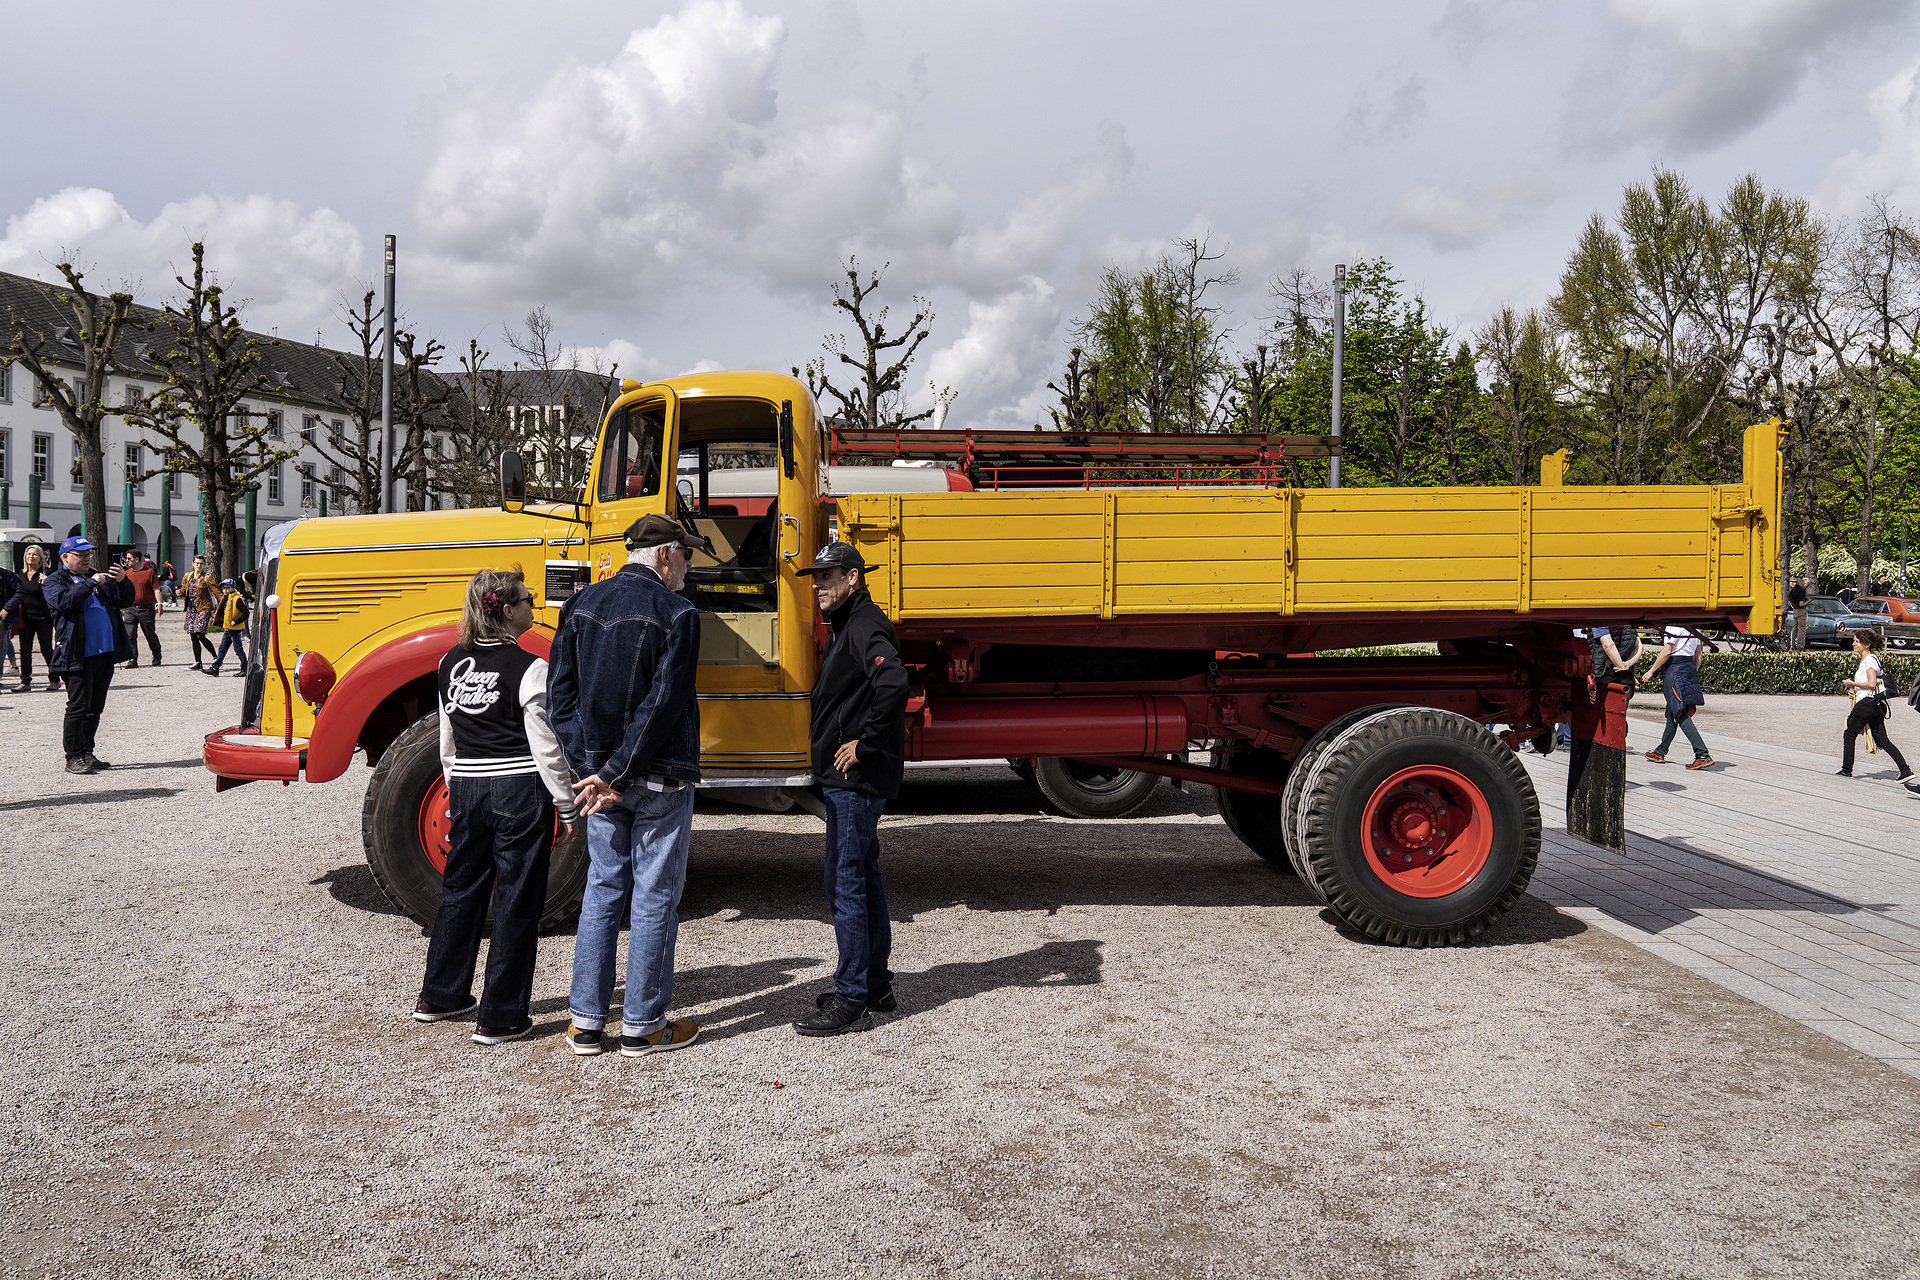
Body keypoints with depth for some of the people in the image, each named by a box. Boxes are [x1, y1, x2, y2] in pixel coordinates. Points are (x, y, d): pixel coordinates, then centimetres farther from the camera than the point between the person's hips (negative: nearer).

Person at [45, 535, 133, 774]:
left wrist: (122, 581, -5)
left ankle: (87, 753, 19)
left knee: (95, 708, 11)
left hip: (105, 654, 6)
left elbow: (126, 601, 14)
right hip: (78, 655, -6)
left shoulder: (100, 578, 19)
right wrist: (91, 583, -18)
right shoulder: (55, 580, 2)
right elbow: (63, 602, -18)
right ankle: (74, 757, 0)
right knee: (78, 707, -6)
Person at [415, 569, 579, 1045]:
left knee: (460, 889, 20)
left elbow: (448, 743, 13)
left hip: (467, 789, 6)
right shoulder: (529, 670, -15)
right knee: (516, 903, 3)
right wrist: (567, 807, -4)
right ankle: (499, 1019, 9)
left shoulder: (451, 664, 4)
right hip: (520, 792, -6)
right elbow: (546, 749, -13)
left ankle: (438, 996, 34)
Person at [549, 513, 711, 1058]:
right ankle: (642, 1027, 13)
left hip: (598, 770, 6)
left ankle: (586, 1023, 19)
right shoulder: (676, 614, -12)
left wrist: (592, 768, -2)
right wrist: (613, 775, -16)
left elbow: (560, 695, 2)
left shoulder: (581, 604, 7)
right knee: (654, 897, 4)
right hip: (660, 778, -6)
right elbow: (662, 705, -20)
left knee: (602, 890, 15)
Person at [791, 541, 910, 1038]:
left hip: (855, 779, -11)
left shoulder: (865, 626, -16)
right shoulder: (848, 626, 18)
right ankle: (875, 984, 26)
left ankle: (852, 1001, 0)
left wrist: (865, 744, -26)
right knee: (863, 878, 16)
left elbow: (894, 683, -34)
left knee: (845, 884, -7)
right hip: (849, 779, 11)